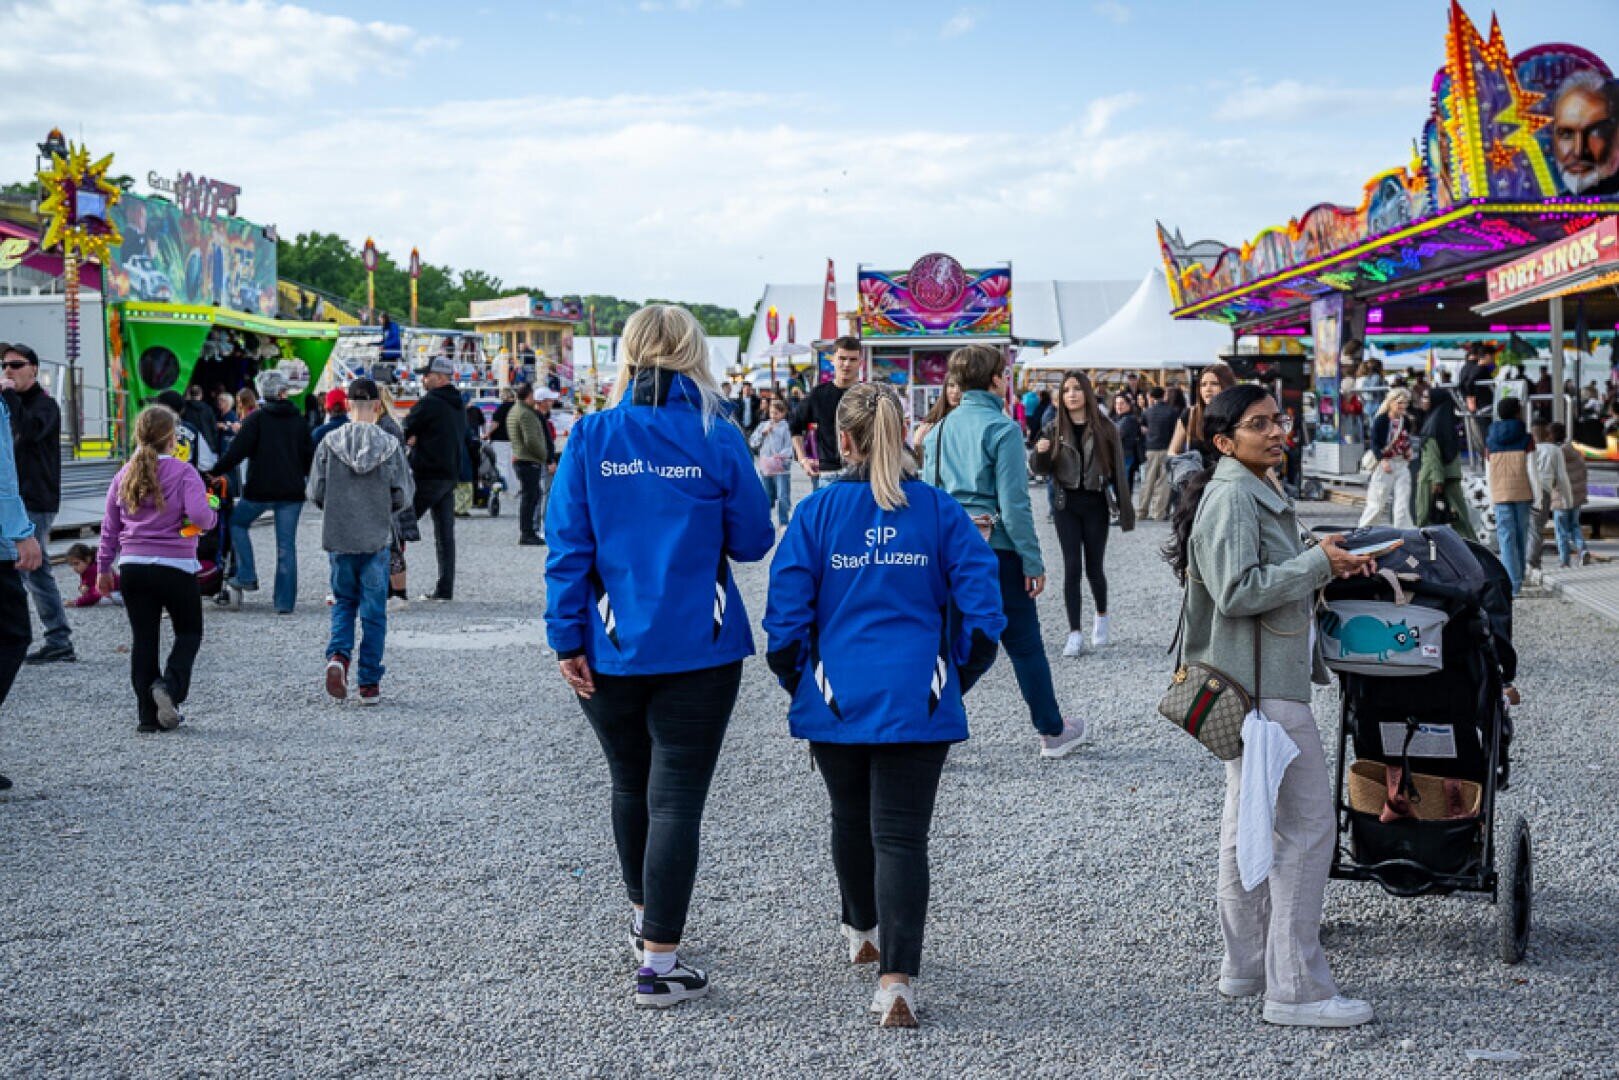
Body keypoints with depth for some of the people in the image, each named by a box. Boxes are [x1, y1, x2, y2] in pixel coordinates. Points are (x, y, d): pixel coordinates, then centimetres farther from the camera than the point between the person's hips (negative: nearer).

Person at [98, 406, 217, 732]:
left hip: (132, 567, 4)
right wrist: (210, 516, 2)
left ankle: (148, 714, 8)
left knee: (143, 638, 9)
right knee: (189, 632, 12)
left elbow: (110, 525, 12)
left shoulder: (125, 474, 7)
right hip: (175, 567, -4)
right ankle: (170, 686, -12)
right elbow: (199, 515, -21)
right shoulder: (183, 472, -8)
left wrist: (104, 567, 21)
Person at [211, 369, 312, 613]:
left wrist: (215, 471, -4)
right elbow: (309, 455, 11)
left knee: (237, 523, 21)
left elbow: (237, 451, -12)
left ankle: (246, 577, 10)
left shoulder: (257, 418, -6)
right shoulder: (297, 419, 7)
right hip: (292, 492, 3)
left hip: (260, 489, -3)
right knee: (286, 545, 5)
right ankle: (285, 602, 4)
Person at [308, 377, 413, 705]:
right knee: (374, 611, 7)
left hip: (338, 537, 1)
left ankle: (338, 655, -9)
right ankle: (370, 684, 10)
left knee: (343, 603, 17)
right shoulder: (390, 445, -7)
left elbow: (316, 493, -2)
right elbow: (402, 496, -5)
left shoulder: (329, 443, -5)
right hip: (376, 539, -1)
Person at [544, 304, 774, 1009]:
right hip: (699, 651, -2)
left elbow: (568, 547, -5)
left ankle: (646, 918, 41)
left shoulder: (590, 437, -4)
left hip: (612, 652, 3)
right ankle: (658, 964, -2)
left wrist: (567, 640, 0)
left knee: (631, 787, 21)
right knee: (676, 799, 0)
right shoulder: (717, 439, -7)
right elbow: (752, 540, 0)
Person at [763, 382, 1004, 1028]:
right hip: (918, 702, -1)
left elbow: (786, 613, -6)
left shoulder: (818, 512, -5)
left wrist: (799, 681, 10)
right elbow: (983, 611, -5)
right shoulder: (941, 512, -3)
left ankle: (863, 932, 44)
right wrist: (958, 677, 10)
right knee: (901, 834, 0)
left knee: (851, 817, 22)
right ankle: (897, 979, -11)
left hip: (838, 700, 1)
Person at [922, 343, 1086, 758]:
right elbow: (1013, 502, -14)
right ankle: (1052, 732, 18)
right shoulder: (1002, 428, -10)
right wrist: (1033, 561, -9)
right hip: (995, 548, -5)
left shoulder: (940, 429, 8)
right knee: (1025, 645, 7)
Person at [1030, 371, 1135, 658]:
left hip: (1095, 504, -1)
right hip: (1066, 505, 1)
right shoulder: (1054, 429, 2)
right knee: (1072, 567, -4)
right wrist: (1041, 453, -18)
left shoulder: (1105, 428, -2)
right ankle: (1075, 634, -1)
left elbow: (1117, 469, -1)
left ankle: (1101, 616, 33)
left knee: (1093, 567, 5)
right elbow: (1042, 471, 4)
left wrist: (1124, 508, -2)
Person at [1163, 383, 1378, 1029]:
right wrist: (1318, 563, -18)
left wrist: (1328, 566, 10)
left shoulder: (1258, 493, 18)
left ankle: (1245, 966, 26)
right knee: (1306, 825, -11)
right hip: (1264, 687, -11)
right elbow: (1238, 590, -24)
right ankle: (1295, 988, -8)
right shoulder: (1231, 497, -16)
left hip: (1255, 682, 11)